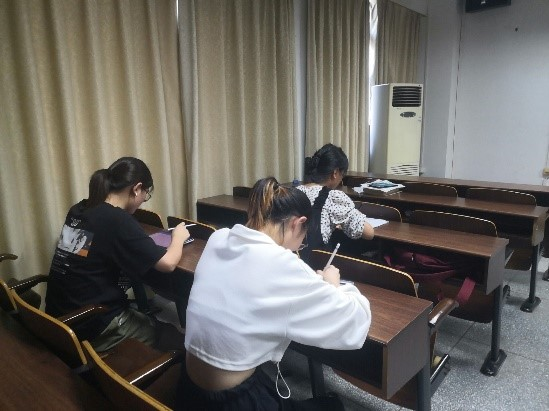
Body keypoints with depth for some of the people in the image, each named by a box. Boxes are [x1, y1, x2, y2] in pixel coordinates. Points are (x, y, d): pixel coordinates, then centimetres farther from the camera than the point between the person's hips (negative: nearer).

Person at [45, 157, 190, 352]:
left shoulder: (79, 210, 1)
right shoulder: (119, 221, -21)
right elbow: (168, 263, -22)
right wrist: (178, 236, -4)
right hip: (92, 327, -7)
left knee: (143, 315, 26)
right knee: (161, 332, 17)